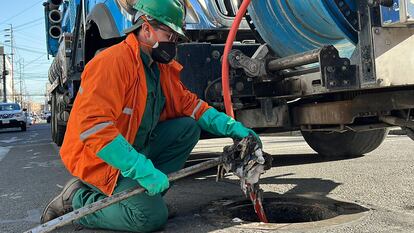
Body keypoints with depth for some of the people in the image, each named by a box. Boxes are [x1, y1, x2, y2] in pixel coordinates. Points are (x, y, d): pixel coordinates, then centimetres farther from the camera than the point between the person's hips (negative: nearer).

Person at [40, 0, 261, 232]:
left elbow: (190, 104, 11)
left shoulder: (162, 66, 4)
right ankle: (79, 200, -2)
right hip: (98, 160, -9)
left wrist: (232, 127, -3)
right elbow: (93, 126, -33)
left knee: (189, 128, -3)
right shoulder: (112, 62, -24)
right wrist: (143, 169, -35)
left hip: (138, 147, 9)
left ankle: (146, 189, -4)